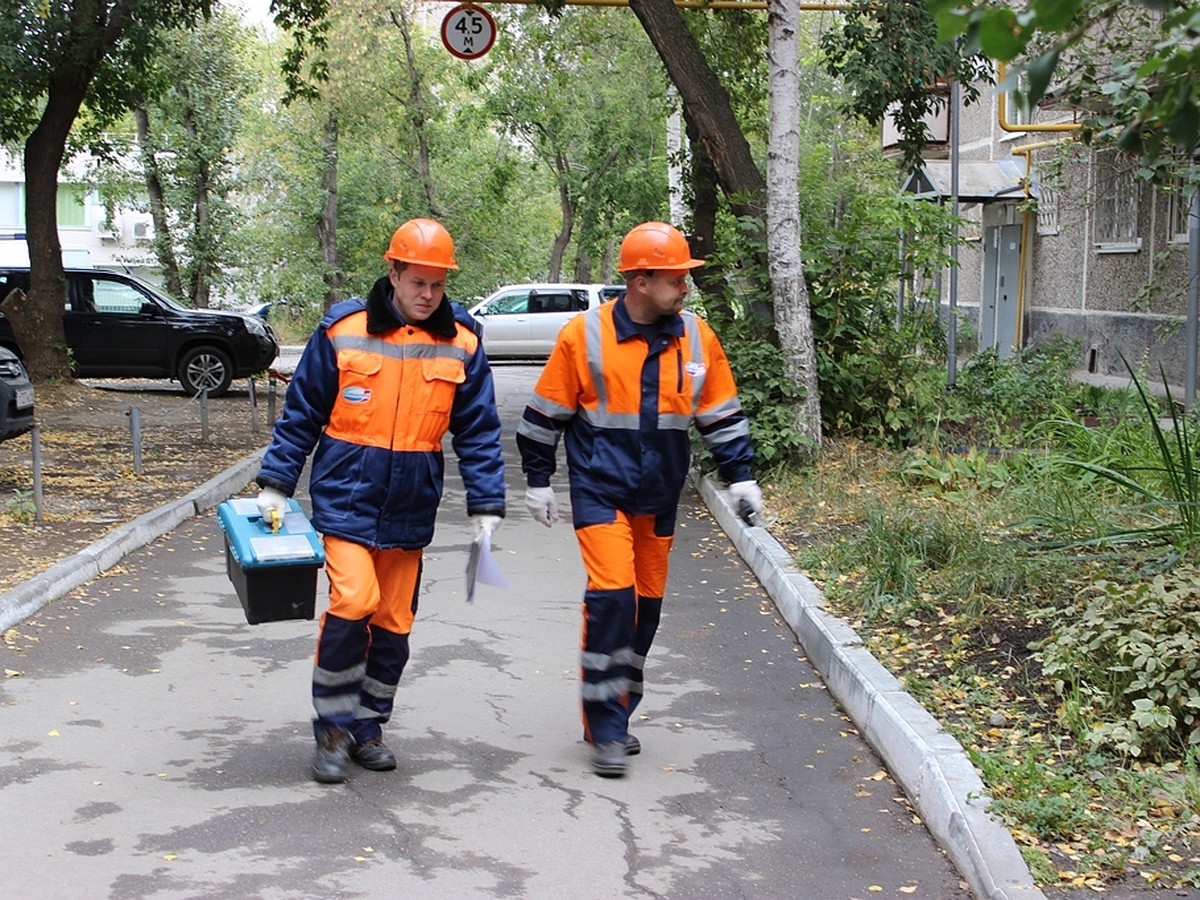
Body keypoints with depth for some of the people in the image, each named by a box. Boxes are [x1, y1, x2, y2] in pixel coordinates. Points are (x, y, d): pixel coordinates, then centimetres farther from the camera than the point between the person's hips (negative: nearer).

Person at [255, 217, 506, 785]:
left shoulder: (462, 343, 1)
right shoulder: (342, 331, -5)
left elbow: (478, 431, 5)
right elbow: (301, 413, 3)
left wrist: (486, 505, 1)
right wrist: (275, 484, 1)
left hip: (410, 509, 3)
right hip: (346, 496, -3)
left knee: (394, 622, 9)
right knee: (352, 603, -16)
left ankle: (368, 727, 26)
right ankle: (334, 729, 1)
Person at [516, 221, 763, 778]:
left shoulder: (697, 338, 2)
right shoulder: (585, 335, -9)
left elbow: (721, 414, 12)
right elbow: (545, 414, 0)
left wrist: (739, 475, 7)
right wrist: (538, 481, 2)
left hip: (659, 497, 5)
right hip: (600, 490, -5)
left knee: (646, 605, 10)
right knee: (611, 595, -16)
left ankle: (614, 716, 25)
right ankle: (604, 729, -5)